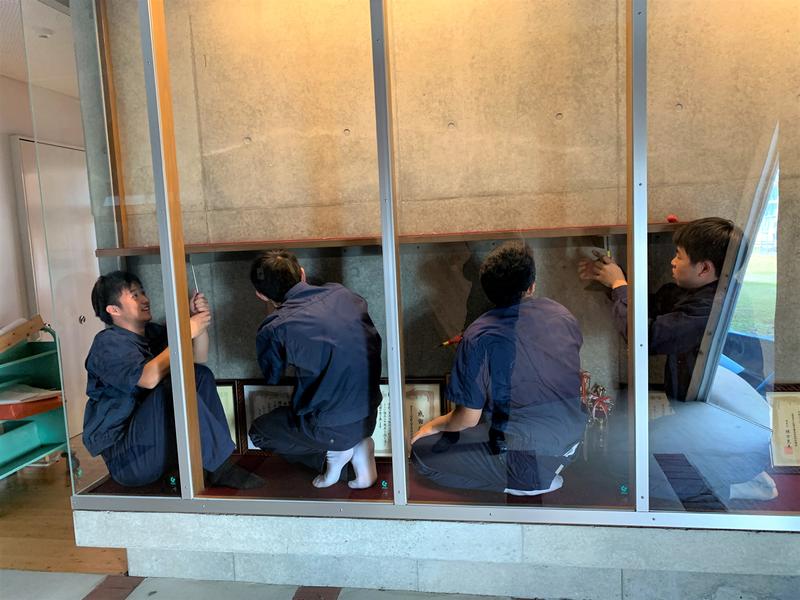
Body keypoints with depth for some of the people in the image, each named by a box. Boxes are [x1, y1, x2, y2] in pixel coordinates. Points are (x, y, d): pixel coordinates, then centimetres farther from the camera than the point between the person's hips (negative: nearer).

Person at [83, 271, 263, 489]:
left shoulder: (152, 332, 12)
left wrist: (200, 320, -10)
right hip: (123, 455, -8)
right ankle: (221, 468, -22)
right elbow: (149, 378, -29)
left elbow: (199, 358, 7)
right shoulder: (107, 343, -12)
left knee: (201, 375, 0)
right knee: (174, 384, -29)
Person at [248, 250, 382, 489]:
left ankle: (331, 453, 7)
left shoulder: (275, 328, -16)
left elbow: (271, 377, 5)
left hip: (334, 427, -5)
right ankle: (356, 448, 11)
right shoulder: (341, 293, -4)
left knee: (259, 431, 22)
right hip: (371, 414, 5)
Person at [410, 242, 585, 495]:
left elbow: (468, 418, -14)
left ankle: (529, 481, 1)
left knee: (422, 451, 5)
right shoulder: (561, 313, -5)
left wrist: (434, 425, 8)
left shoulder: (479, 337, -22)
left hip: (525, 457, -8)